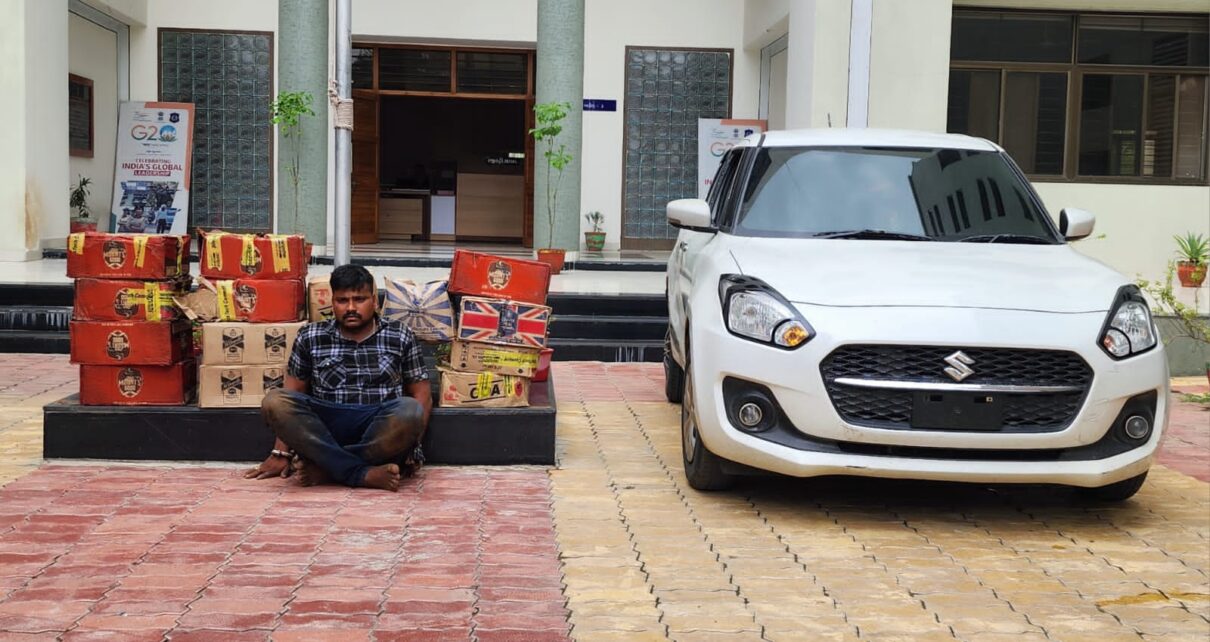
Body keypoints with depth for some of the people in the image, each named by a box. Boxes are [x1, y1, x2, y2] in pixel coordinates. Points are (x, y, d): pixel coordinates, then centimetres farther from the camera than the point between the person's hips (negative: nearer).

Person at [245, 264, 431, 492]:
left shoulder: (400, 337, 10)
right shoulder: (310, 337, 12)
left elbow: (421, 395, 9)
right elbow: (291, 395, 12)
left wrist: (409, 442, -7)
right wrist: (281, 453, 3)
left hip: (380, 430, -1)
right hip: (324, 429, 1)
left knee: (409, 410, -34)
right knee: (274, 401, -27)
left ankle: (322, 467, -27)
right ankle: (365, 474, -33)